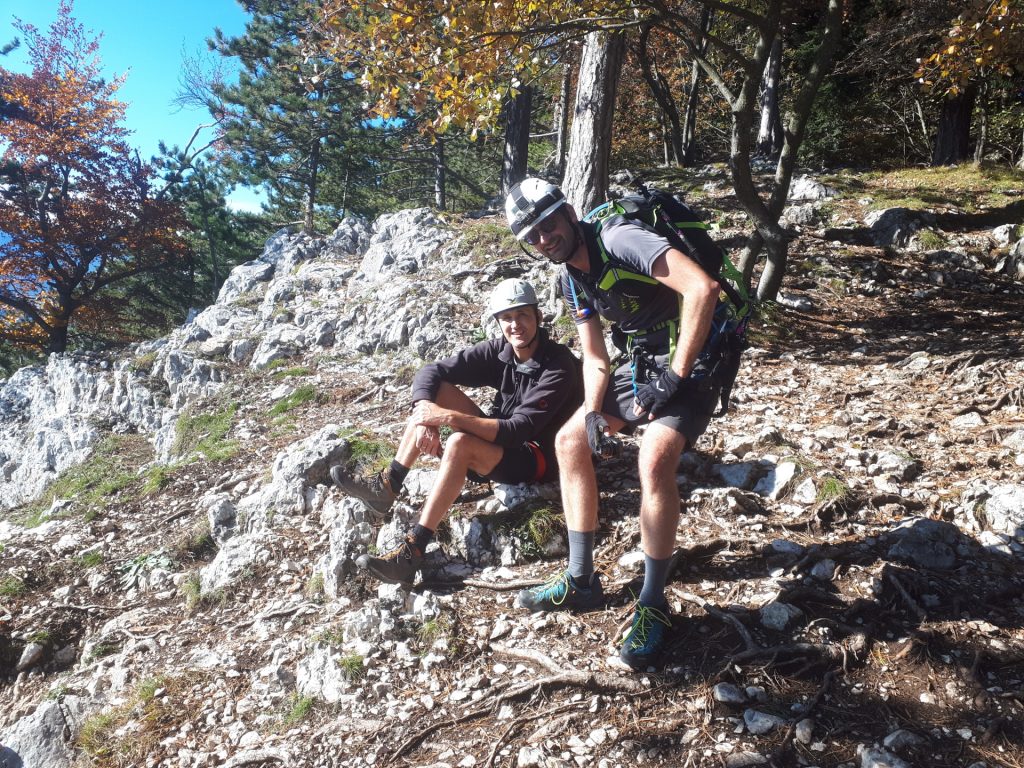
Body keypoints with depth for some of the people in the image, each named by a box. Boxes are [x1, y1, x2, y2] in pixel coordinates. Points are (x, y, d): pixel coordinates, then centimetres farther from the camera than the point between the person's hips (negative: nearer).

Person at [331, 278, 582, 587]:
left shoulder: (559, 366, -22)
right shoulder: (499, 350, -4)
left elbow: (518, 430, -30)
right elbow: (431, 371, -8)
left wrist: (451, 417, -36)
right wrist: (426, 416, -28)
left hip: (537, 459, -7)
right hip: (502, 442, 7)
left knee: (460, 444, -35)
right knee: (436, 390, -8)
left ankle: (411, 553, -33)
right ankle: (386, 487, -10)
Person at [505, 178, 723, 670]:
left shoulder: (620, 240, -23)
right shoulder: (572, 278, 4)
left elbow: (702, 288, -35)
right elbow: (594, 357, 8)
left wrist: (673, 377, -28)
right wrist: (593, 414, -10)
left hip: (692, 360, -9)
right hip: (642, 363, 9)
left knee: (653, 461, -29)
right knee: (570, 441, 4)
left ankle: (653, 605, -9)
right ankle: (581, 581, 13)